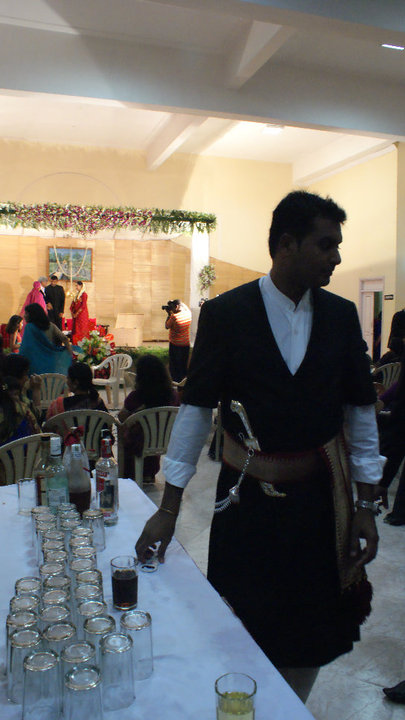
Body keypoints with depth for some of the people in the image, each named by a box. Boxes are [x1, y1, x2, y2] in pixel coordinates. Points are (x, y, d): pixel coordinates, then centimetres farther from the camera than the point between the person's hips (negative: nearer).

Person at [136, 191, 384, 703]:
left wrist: (366, 504, 3)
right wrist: (167, 509, -6)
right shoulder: (224, 313, -8)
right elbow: (196, 408, -6)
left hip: (319, 496, 3)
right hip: (247, 498, -2)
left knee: (310, 641, 16)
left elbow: (360, 411, 5)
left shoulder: (341, 316, 1)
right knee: (243, 634, 13)